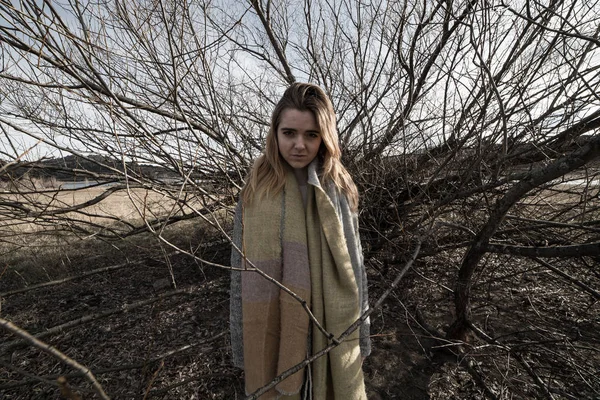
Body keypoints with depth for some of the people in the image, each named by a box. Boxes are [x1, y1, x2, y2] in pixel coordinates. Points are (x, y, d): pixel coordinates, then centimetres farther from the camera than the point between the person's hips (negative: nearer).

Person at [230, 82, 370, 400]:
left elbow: (353, 265, -1)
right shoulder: (256, 191, -9)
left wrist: (360, 336, 4)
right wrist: (242, 342, 1)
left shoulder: (339, 190, -5)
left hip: (332, 326, 1)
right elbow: (242, 270, -4)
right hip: (273, 328, 0)